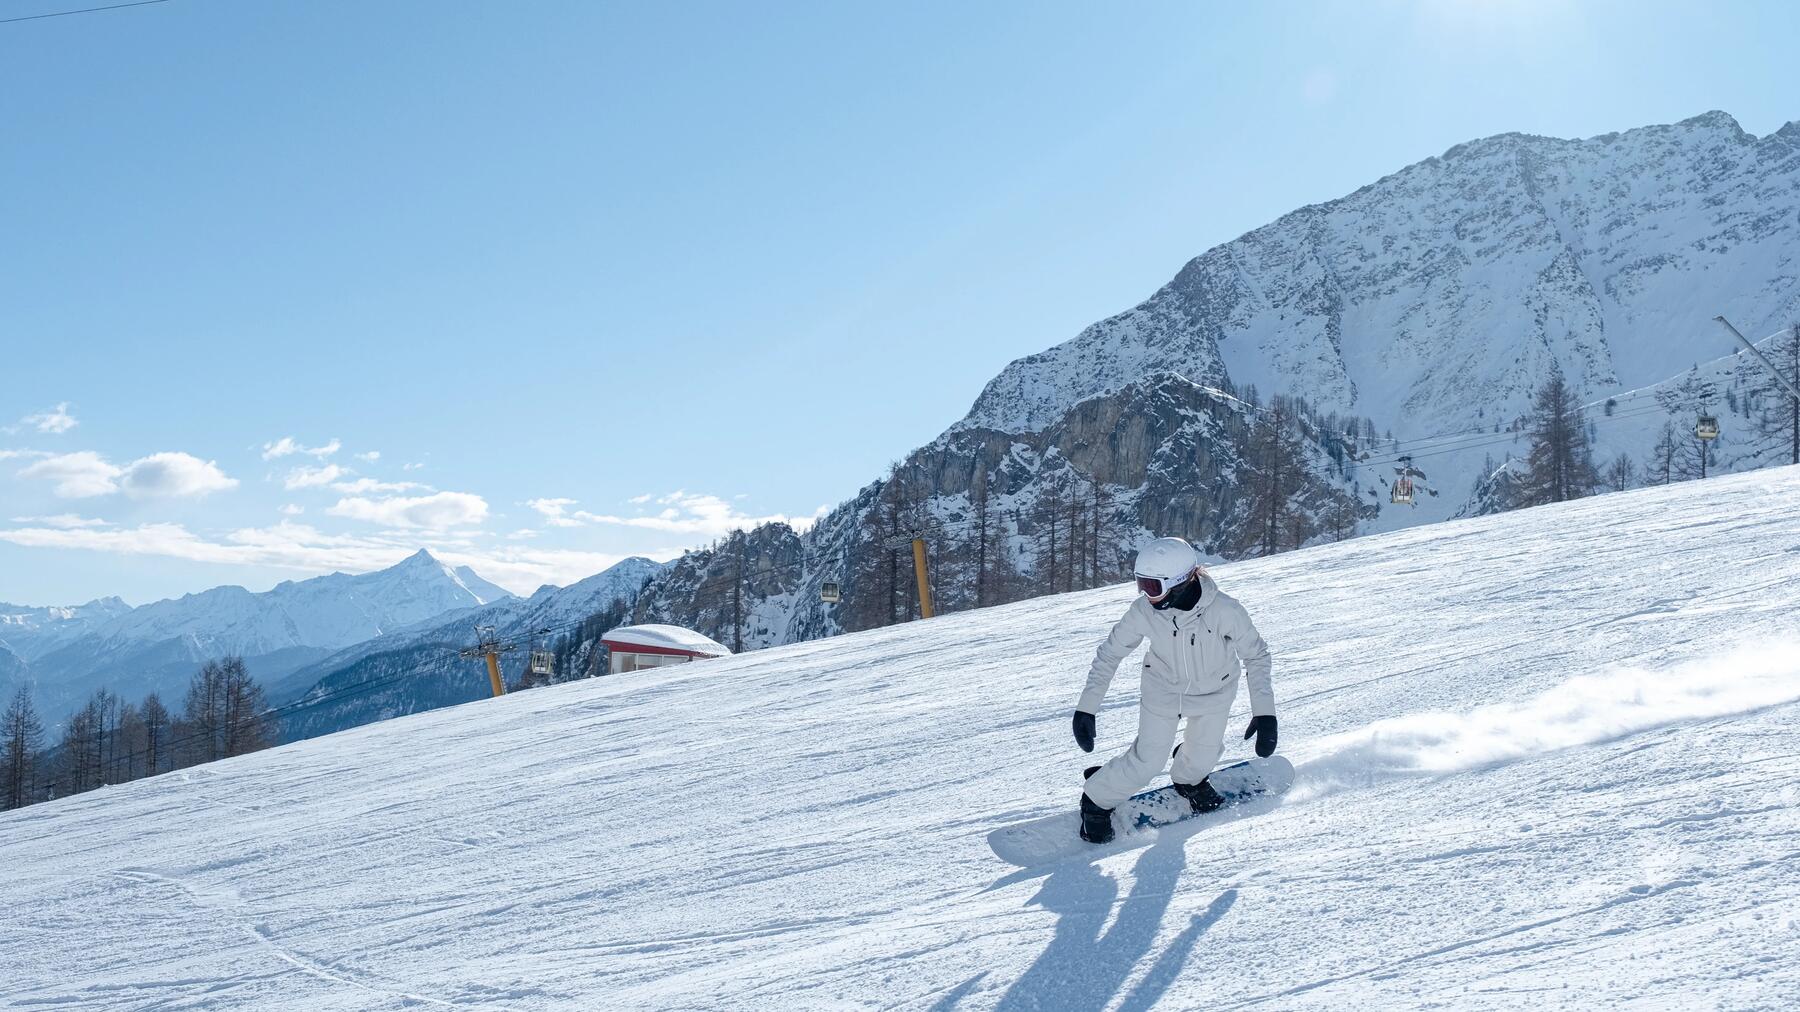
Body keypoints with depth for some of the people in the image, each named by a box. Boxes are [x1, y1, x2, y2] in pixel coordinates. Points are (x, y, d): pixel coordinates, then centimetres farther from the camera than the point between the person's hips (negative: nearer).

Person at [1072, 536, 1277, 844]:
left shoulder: (1224, 610, -35)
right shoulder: (1144, 611, -30)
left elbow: (1255, 655, -18)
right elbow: (1109, 654, -15)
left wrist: (1264, 713, -24)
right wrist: (1086, 709, -17)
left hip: (1214, 693, 1)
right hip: (1163, 689, 0)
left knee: (1202, 756, 15)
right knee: (1146, 762, 1)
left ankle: (1188, 779, 51)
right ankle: (1097, 802, 26)